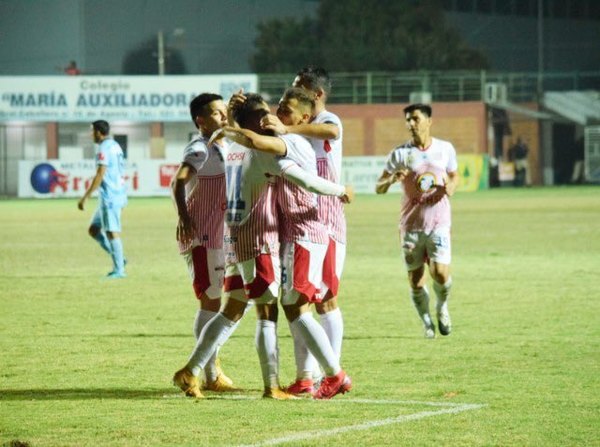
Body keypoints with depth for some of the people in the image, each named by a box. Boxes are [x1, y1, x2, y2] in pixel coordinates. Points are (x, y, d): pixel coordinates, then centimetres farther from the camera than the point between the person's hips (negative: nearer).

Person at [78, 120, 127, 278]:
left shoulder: (104, 148, -13)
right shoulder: (115, 146, 16)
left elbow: (100, 175, -20)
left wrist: (85, 197, -19)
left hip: (110, 197, -10)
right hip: (118, 194, 10)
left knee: (112, 232, -7)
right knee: (94, 230, 13)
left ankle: (119, 270, -5)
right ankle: (119, 259, 10)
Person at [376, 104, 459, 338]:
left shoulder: (445, 149, 4)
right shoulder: (400, 154, 0)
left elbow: (454, 176, 19)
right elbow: (379, 188, 0)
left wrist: (450, 186, -5)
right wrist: (392, 179, -23)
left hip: (438, 223, 0)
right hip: (411, 224, 0)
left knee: (440, 274, -14)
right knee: (415, 281, 0)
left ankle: (442, 307, 18)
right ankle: (426, 322, 22)